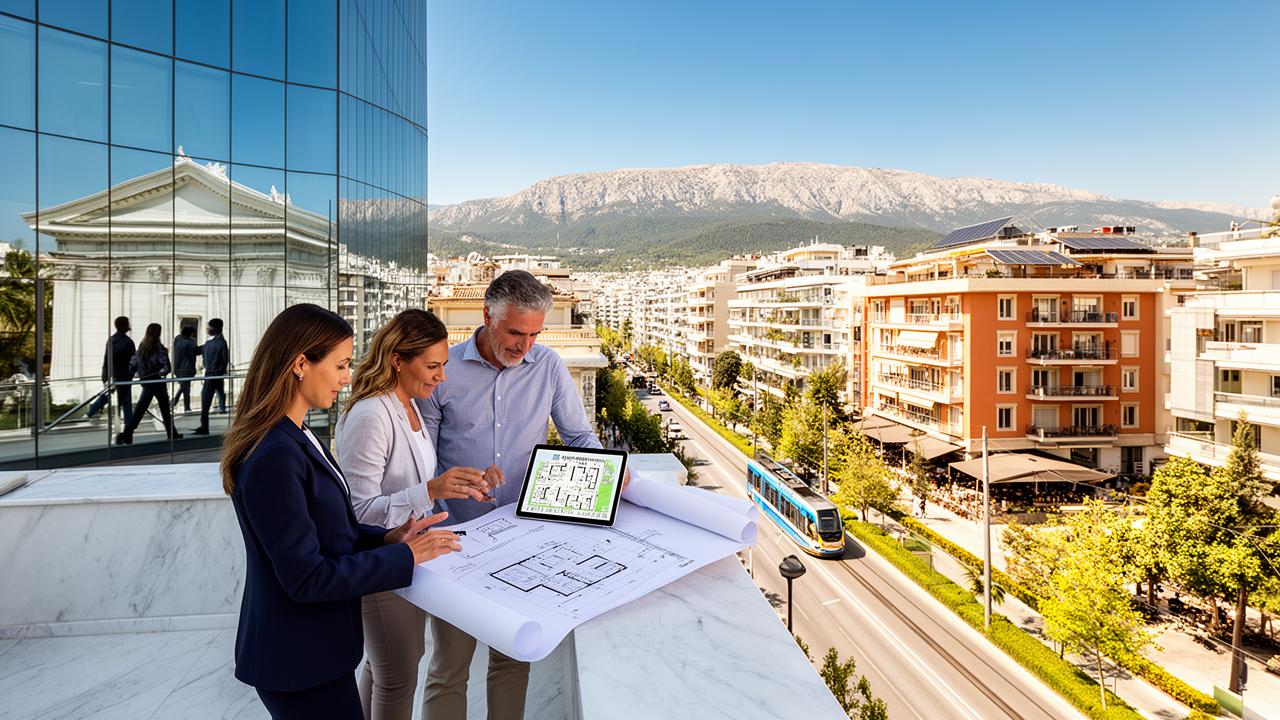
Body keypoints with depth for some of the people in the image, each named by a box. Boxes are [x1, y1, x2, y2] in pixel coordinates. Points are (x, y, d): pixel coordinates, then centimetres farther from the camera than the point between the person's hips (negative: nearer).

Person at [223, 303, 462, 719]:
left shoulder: (294, 437, 4)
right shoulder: (274, 456, -27)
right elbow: (307, 578, -25)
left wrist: (388, 538, -3)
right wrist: (405, 556, -19)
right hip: (300, 659, -9)